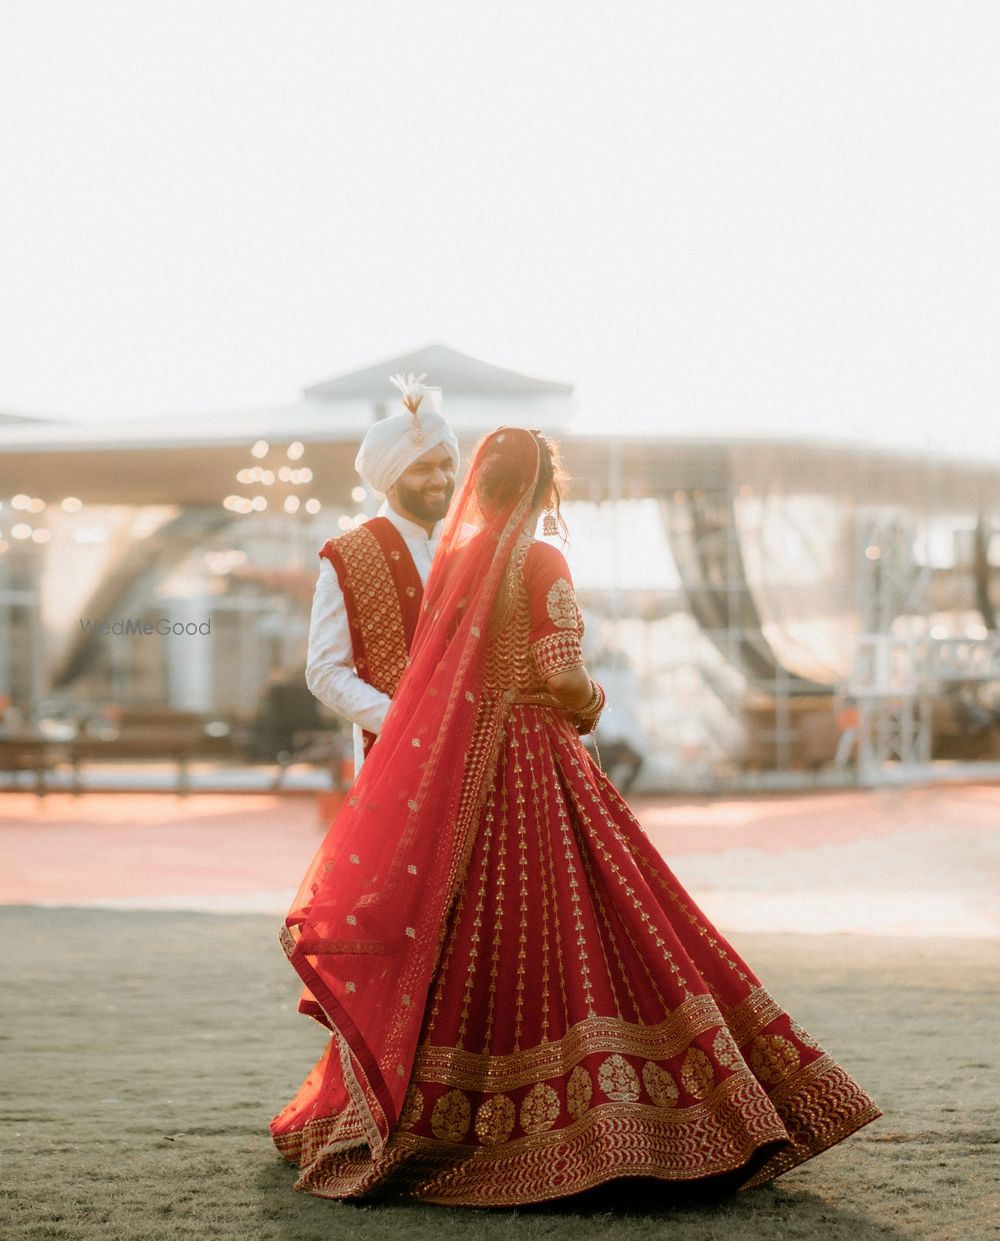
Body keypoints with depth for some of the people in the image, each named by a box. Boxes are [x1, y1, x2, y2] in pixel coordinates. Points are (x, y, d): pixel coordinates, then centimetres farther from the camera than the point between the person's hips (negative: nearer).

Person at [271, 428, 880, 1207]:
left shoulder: (453, 559, 9)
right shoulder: (542, 564, -10)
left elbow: (433, 680, 12)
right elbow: (563, 678, -15)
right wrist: (590, 706, 6)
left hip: (458, 768, 6)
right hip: (536, 767, -6)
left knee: (464, 934, 11)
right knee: (566, 932, -4)